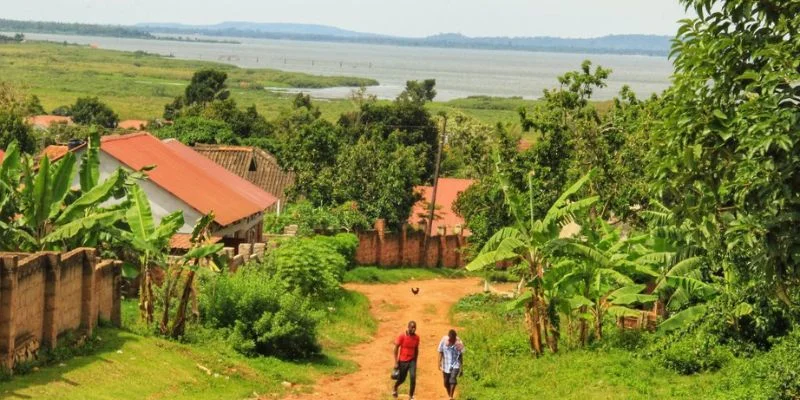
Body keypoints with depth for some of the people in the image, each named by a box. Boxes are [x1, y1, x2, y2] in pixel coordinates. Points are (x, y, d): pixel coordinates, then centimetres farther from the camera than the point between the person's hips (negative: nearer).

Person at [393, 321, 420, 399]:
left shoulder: (417, 337, -3)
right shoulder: (402, 337, -14)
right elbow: (396, 348, -9)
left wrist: (415, 361, 13)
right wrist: (396, 362, -11)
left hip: (412, 361, 2)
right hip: (403, 361, -2)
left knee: (413, 378, -13)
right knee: (401, 379, 11)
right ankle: (395, 388, 44)